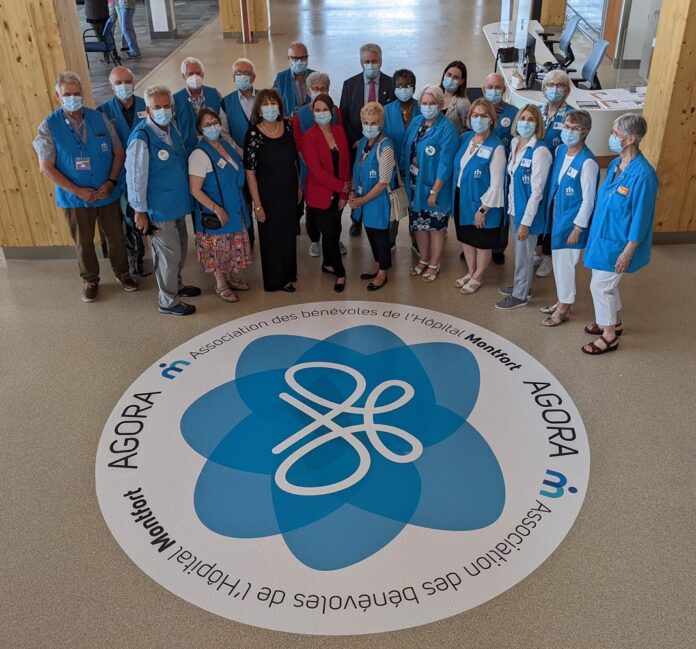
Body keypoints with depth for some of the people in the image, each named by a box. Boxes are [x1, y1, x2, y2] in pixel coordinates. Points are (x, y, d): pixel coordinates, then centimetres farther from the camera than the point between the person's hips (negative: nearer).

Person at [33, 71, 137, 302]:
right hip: (75, 197, -1)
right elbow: (46, 167, -10)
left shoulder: (99, 118, -5)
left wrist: (111, 182, -12)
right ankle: (90, 279, 34)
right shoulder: (49, 126, -9)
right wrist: (78, 191, -15)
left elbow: (119, 153, 0)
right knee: (83, 241, 13)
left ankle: (121, 272, 36)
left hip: (107, 193, 1)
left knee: (115, 236, 13)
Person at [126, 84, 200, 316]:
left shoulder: (172, 127, 1)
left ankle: (175, 284, 44)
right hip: (159, 208, -8)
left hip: (178, 202, 8)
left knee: (180, 248, 22)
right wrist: (140, 211, -15)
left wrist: (186, 193, 17)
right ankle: (168, 301, 19)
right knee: (169, 253, 3)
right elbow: (135, 176, -19)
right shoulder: (141, 138, -22)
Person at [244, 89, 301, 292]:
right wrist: (257, 205, -16)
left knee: (289, 234, 17)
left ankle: (288, 273, 37)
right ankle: (276, 280, 26)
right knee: (272, 236, 9)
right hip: (268, 193, -5)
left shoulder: (287, 126, -1)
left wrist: (298, 186, 11)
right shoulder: (254, 134, -16)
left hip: (289, 191, 5)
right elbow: (250, 172, -15)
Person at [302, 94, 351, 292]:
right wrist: (342, 186, -16)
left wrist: (344, 193, -2)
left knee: (333, 232, 14)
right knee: (330, 234, 0)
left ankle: (328, 264, 38)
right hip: (319, 196, -5)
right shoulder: (309, 136, -13)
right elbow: (316, 169, -18)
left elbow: (345, 163, 4)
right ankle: (339, 272, 19)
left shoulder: (339, 131, 2)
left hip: (338, 194, 5)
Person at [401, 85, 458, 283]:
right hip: (414, 184, 6)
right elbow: (406, 150, 9)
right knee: (419, 224, 17)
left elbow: (445, 163, -19)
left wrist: (434, 191, -19)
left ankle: (434, 264, 25)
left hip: (434, 186, -6)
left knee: (436, 227, 9)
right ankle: (423, 260, 35)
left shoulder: (447, 128, -17)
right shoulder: (416, 122, 3)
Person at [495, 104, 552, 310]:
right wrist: (511, 205, 12)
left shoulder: (540, 151, -22)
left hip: (529, 210, -7)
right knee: (520, 250, 22)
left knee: (524, 253, 9)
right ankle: (522, 285, 41)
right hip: (514, 207, 7)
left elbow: (537, 191, -21)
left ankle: (519, 295, 25)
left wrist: (526, 222, -19)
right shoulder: (515, 143, 1)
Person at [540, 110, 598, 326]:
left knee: (564, 263, 4)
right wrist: (551, 211, 12)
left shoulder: (587, 162, -23)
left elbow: (588, 200, -19)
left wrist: (578, 228, -16)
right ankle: (562, 301, 35)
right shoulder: (560, 150, 0)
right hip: (557, 215, 8)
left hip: (572, 220, -7)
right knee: (558, 260, 18)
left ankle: (564, 308, 21)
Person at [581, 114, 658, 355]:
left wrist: (628, 252, -19)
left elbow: (640, 216, -22)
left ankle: (609, 337, 17)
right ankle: (613, 322, 42)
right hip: (603, 234, 8)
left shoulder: (643, 174, -25)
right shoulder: (616, 164, 0)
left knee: (600, 285, 0)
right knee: (606, 282, 21)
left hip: (618, 241, -8)